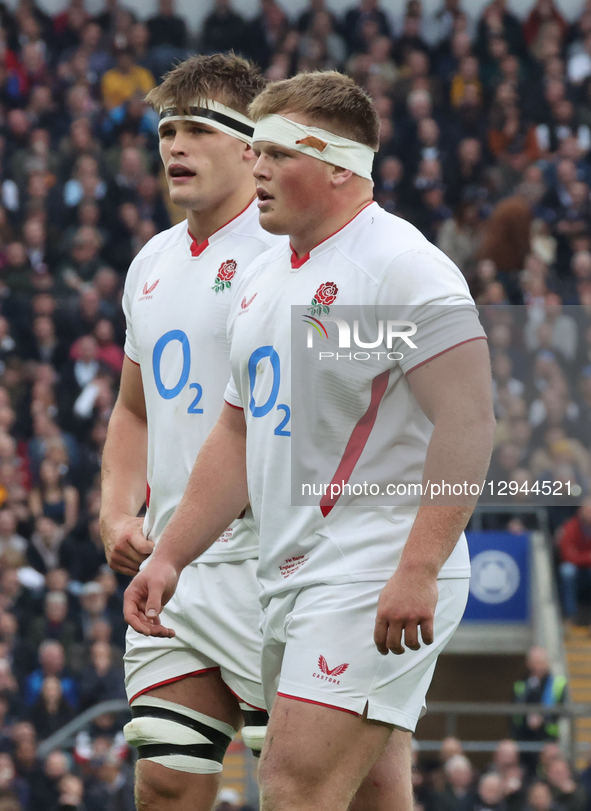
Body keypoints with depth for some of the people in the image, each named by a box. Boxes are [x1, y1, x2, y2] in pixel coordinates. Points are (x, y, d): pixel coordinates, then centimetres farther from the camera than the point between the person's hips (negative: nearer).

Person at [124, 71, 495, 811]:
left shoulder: (401, 265, -11)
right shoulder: (261, 280, 17)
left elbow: (467, 419, -19)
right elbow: (239, 435, 25)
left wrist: (417, 570, -25)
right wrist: (170, 557, 19)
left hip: (376, 580, -9)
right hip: (289, 583, 9)